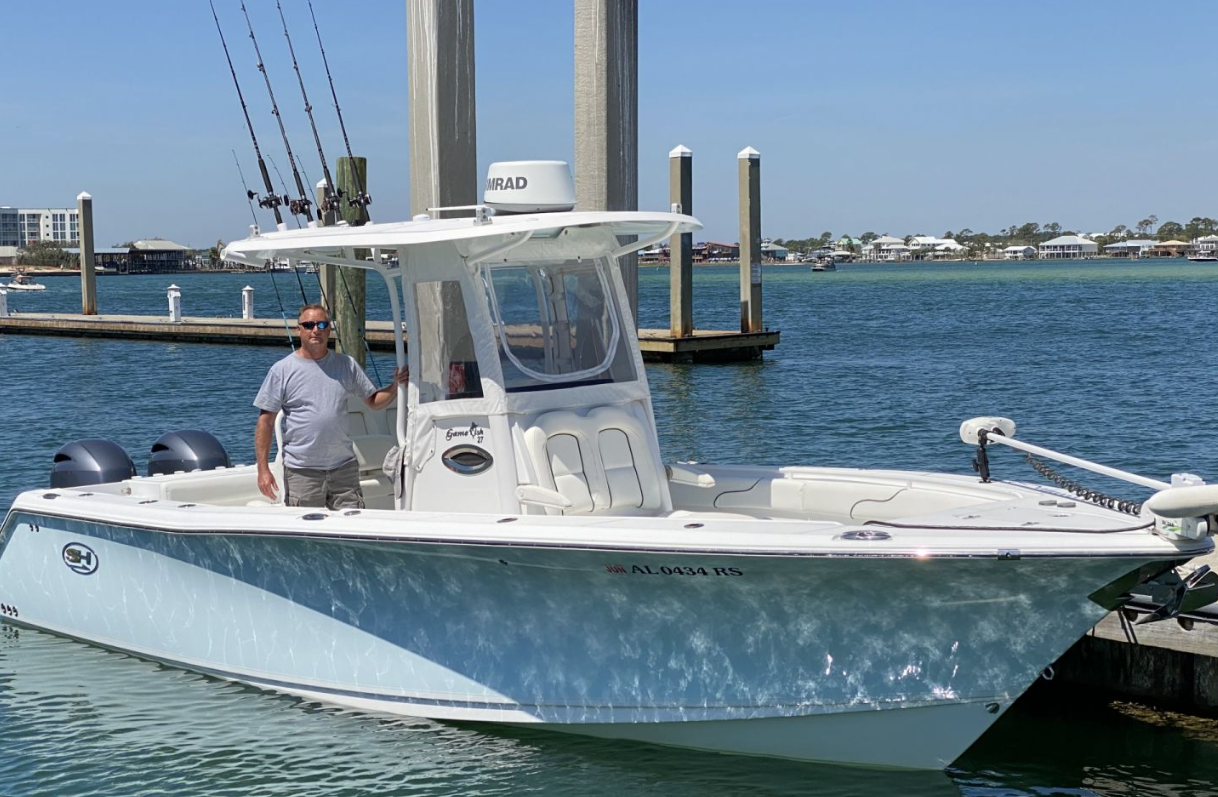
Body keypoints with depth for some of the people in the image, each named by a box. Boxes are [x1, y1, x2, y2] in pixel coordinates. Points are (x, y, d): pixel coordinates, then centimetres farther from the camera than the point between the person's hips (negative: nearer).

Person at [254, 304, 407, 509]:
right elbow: (266, 421, -2)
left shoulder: (346, 365, 8)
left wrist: (395, 387, -8)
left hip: (344, 468, 3)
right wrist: (263, 469, -8)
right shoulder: (282, 370, -1)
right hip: (301, 472, -2)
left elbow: (374, 401, 13)